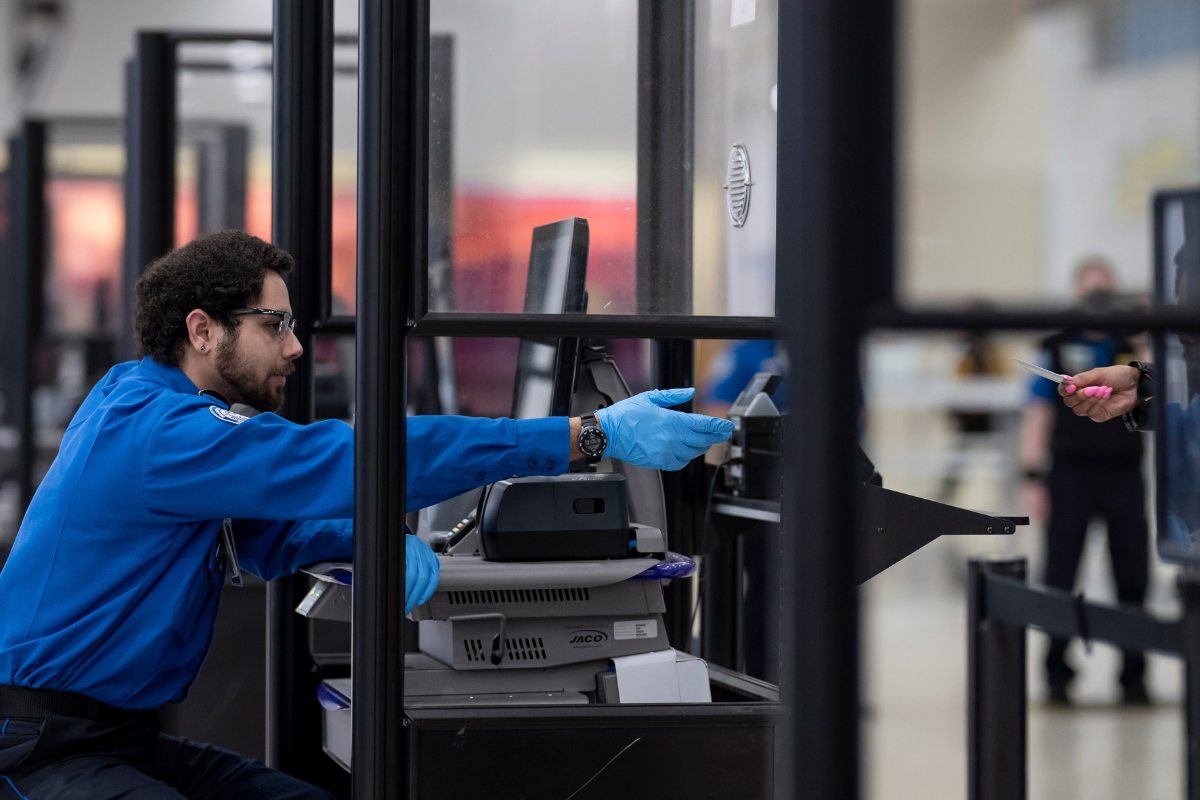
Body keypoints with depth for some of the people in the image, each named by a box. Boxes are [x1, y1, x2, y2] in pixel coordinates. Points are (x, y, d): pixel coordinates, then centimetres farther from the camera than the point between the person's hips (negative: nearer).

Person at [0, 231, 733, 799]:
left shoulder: (146, 401, 11)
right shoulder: (157, 430, -21)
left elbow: (270, 532, 19)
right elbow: (361, 461, -26)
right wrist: (594, 437, -27)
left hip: (127, 734, 10)